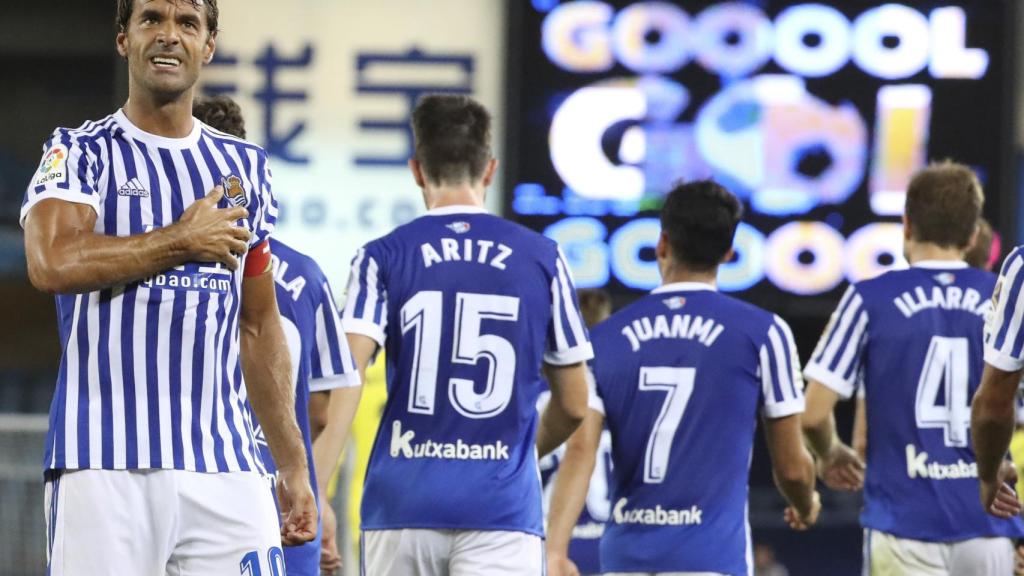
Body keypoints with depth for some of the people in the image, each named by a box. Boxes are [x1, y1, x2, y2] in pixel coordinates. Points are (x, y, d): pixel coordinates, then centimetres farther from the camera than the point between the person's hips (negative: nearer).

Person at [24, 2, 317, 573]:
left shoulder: (244, 166, 17)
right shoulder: (82, 152, 3)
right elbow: (53, 263, -18)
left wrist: (294, 463, 19)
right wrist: (184, 241, -8)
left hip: (226, 470, 4)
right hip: (106, 466, -4)